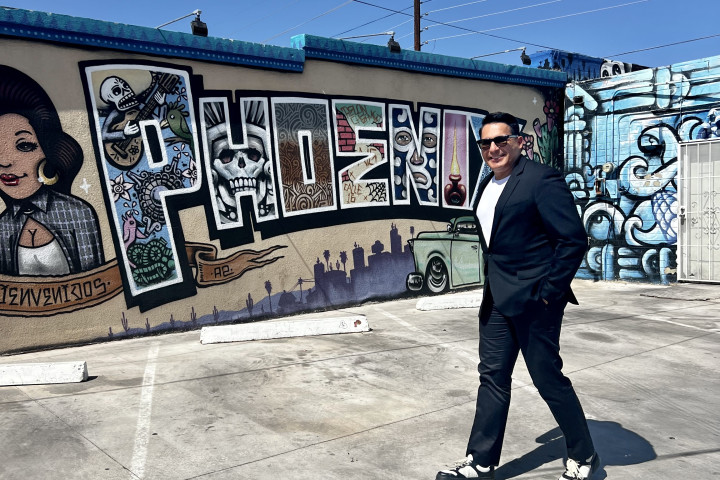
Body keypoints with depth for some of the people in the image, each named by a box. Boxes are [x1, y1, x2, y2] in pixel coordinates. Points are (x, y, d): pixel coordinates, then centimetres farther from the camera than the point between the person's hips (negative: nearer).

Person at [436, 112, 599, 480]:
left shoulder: (541, 180, -14)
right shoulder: (488, 185, 12)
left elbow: (574, 239, -17)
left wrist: (550, 291, -17)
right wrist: (492, 284, 14)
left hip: (534, 300, -8)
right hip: (497, 299, 8)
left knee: (548, 378, 4)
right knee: (493, 377, 11)